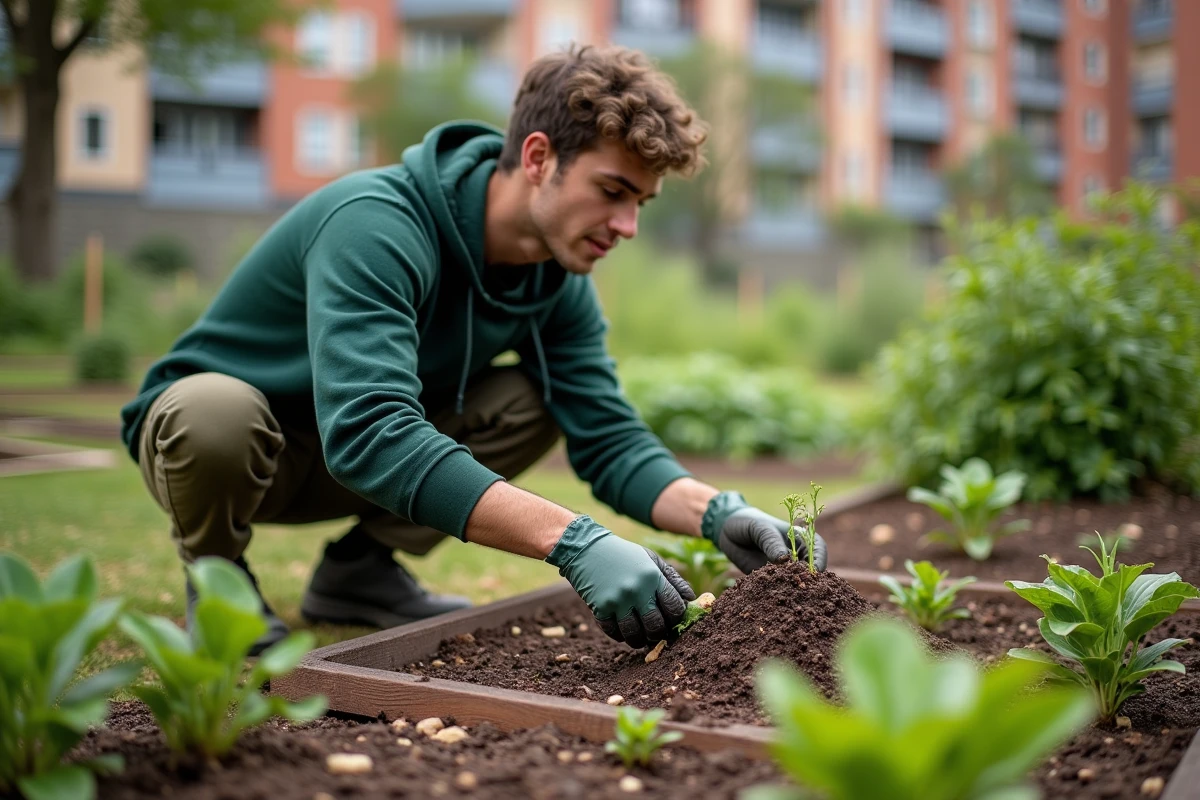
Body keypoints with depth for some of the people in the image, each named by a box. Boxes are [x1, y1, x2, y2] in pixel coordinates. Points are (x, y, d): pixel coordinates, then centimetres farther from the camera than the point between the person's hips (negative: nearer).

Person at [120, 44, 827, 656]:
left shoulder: (558, 280, -10)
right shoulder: (378, 226, -34)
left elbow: (609, 437, -11)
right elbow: (367, 433, -46)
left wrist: (717, 513, -31)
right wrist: (575, 541, -52)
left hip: (360, 434, 6)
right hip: (199, 430, -5)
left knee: (537, 400, -14)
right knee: (218, 411, -40)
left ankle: (360, 568, 2)